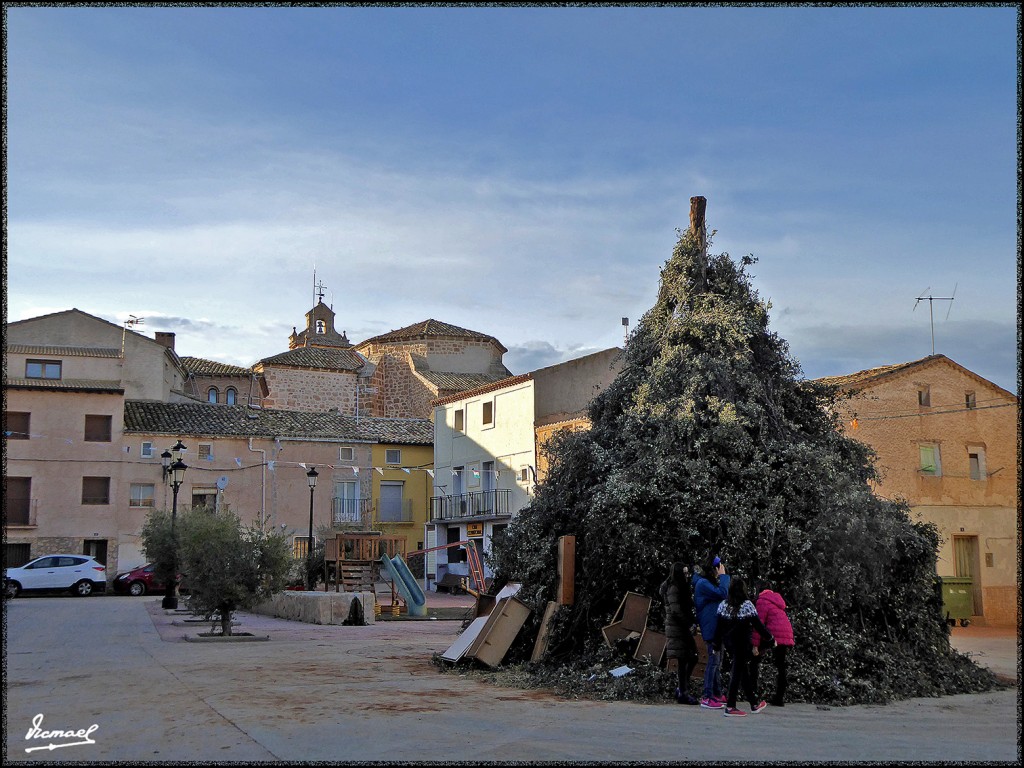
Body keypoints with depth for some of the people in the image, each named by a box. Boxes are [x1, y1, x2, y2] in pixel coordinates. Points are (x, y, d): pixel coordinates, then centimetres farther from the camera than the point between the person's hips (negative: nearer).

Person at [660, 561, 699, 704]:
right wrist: (690, 622, -13)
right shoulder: (673, 588, -12)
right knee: (682, 660, -5)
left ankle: (681, 689, 18)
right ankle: (683, 693, 1)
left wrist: (692, 620, 4)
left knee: (692, 658, 10)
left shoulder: (683, 588, 17)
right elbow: (676, 610, -18)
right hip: (676, 627, -9)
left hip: (684, 628, 9)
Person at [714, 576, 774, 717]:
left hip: (729, 642, 6)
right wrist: (770, 638, 2)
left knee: (743, 670, 16)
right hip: (742, 642, -6)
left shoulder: (723, 605, 3)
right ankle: (730, 707, -6)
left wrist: (717, 645, 12)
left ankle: (754, 703, 26)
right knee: (738, 672, -3)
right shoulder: (747, 605, -11)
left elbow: (719, 626, 6)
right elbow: (758, 624, -8)